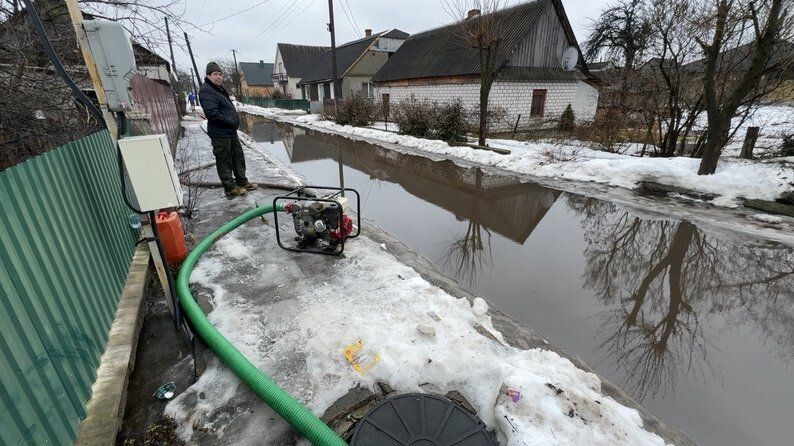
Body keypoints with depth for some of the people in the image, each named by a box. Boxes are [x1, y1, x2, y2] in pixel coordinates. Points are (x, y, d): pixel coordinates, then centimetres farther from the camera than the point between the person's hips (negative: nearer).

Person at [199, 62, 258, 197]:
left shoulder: (220, 88, 18)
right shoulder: (206, 91, -14)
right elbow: (211, 113, -24)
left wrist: (234, 121, 9)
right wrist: (230, 121, -19)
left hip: (231, 131, 10)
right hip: (220, 134, -10)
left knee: (238, 157, 17)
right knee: (224, 161, -1)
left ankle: (242, 182, 29)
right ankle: (230, 188, 7)